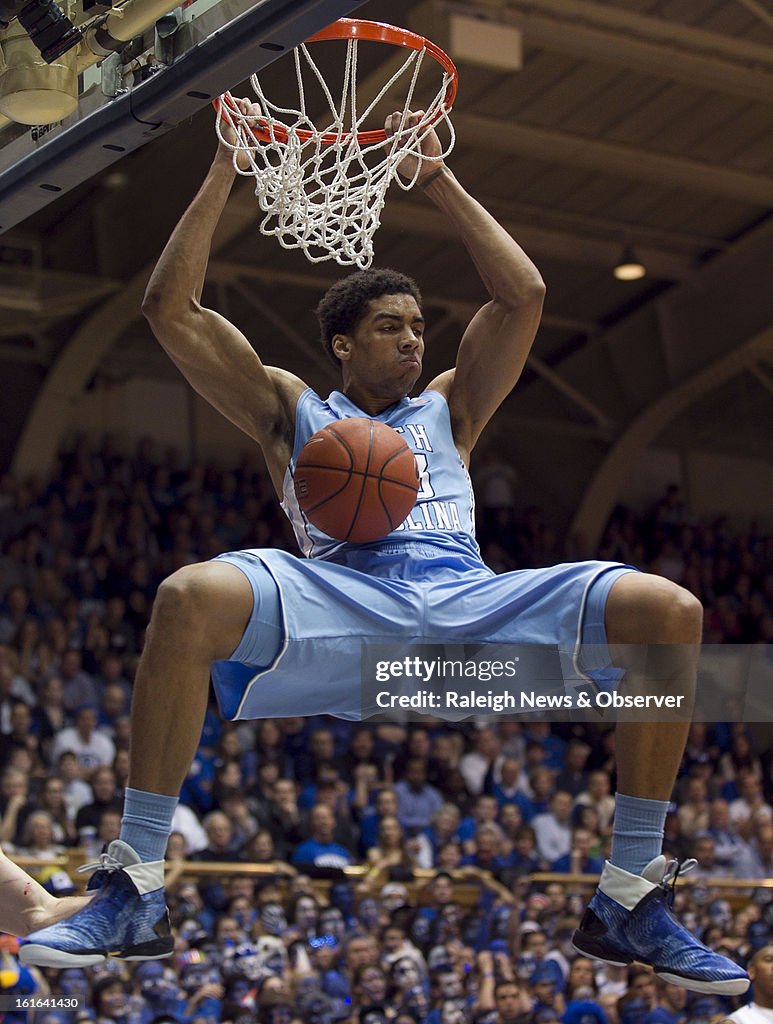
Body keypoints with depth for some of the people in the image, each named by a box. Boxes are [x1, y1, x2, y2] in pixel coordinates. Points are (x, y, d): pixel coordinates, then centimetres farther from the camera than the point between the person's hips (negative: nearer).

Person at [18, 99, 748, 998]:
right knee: (191, 598, -35)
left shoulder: (448, 409, 32)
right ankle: (134, 896, -27)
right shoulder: (293, 412, 25)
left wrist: (438, 181, 24)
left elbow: (524, 296, 23)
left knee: (669, 611, -21)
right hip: (341, 600, -3)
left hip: (469, 604, 3)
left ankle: (627, 904, -15)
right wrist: (225, 172, 17)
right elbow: (170, 307, 18)